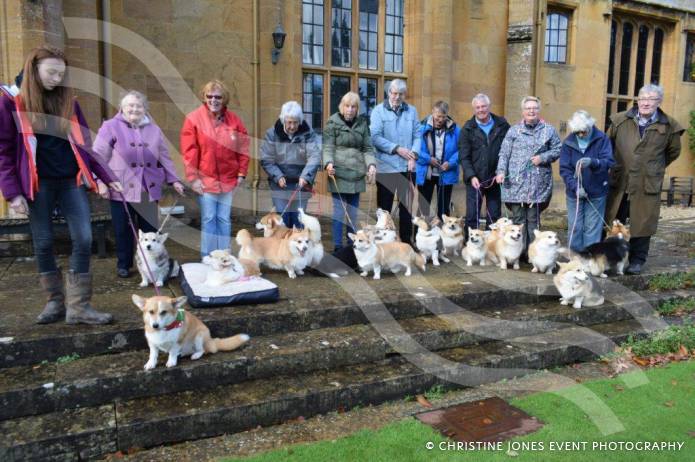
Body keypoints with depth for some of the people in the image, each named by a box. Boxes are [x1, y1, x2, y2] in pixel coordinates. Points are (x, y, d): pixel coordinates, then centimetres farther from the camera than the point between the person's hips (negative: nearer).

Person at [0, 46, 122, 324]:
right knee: (43, 243, 5)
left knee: (83, 239, -6)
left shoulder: (69, 102, 11)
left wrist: (107, 178, 9)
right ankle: (56, 302, 19)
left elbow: (83, 145, 14)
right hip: (39, 184, -2)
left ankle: (78, 307, 0)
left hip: (72, 181, 3)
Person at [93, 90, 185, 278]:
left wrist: (173, 180, 8)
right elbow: (99, 157, -4)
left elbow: (164, 158, 14)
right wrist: (100, 182, -11)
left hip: (148, 190, 3)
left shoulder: (154, 130, 12)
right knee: (123, 230, 6)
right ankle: (123, 265, 23)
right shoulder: (111, 127, 0)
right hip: (122, 189, -3)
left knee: (151, 230, 6)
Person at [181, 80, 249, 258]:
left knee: (224, 219, 8)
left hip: (228, 179, 3)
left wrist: (242, 173, 3)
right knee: (208, 219, 1)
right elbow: (189, 151, -8)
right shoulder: (194, 119, -6)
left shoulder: (234, 120, 3)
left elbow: (243, 148, 6)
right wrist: (193, 177, -11)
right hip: (205, 178, -2)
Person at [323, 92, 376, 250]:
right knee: (339, 209, -3)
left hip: (357, 174, 4)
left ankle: (352, 244, 21)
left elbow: (367, 148, 10)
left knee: (353, 210, 10)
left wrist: (371, 164, -7)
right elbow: (328, 147, -4)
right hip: (339, 173, -4)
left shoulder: (362, 123, 10)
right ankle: (338, 246, 4)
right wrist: (328, 163, -22)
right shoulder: (333, 123, 0)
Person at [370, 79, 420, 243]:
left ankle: (406, 240, 18)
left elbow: (417, 136, 4)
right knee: (384, 207, 5)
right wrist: (397, 149, -13)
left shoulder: (412, 111, 9)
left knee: (406, 206, 9)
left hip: (407, 167, 3)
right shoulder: (378, 111, 0)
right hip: (386, 166, -2)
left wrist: (414, 155, -12)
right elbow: (375, 137, -10)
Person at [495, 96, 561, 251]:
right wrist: (501, 171, -10)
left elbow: (557, 149, 9)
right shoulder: (514, 130, 9)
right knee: (518, 218, 3)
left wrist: (542, 158, -7)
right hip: (516, 182, 0)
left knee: (533, 219, 4)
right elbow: (504, 153, 4)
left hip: (538, 183, 0)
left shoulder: (548, 130, 9)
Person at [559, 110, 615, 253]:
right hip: (574, 193, 2)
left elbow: (609, 161, -16)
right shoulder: (568, 142, -2)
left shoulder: (602, 139, -6)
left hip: (596, 193, -2)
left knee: (593, 228, 4)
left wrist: (592, 162, -37)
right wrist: (575, 187, -19)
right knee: (574, 227, 7)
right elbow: (564, 169, -6)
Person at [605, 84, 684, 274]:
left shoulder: (669, 126, -1)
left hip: (648, 185, -1)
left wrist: (656, 168, 14)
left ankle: (637, 260, 21)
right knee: (613, 223, 9)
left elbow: (673, 151, 15)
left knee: (642, 224, 7)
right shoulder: (620, 120, 1)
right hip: (619, 182, 1)